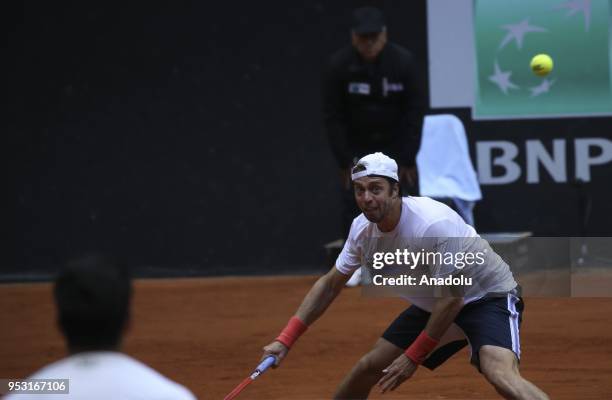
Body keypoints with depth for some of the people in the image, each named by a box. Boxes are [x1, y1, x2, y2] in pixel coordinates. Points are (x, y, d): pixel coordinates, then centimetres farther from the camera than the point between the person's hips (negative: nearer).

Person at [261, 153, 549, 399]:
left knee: (500, 374, -34)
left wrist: (413, 356, -21)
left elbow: (452, 296, -27)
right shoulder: (363, 229, -9)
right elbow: (330, 285, 5)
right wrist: (285, 340, -2)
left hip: (488, 296, -8)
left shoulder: (434, 224, -32)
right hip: (433, 305, 8)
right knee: (368, 369, 9)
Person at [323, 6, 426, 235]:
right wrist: (344, 162, -12)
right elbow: (333, 117, -9)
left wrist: (408, 160, -10)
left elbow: (415, 112, -8)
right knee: (353, 211, -7)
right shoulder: (338, 65, -14)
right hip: (357, 149, -1)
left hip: (396, 145, 1)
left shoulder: (403, 61, -13)